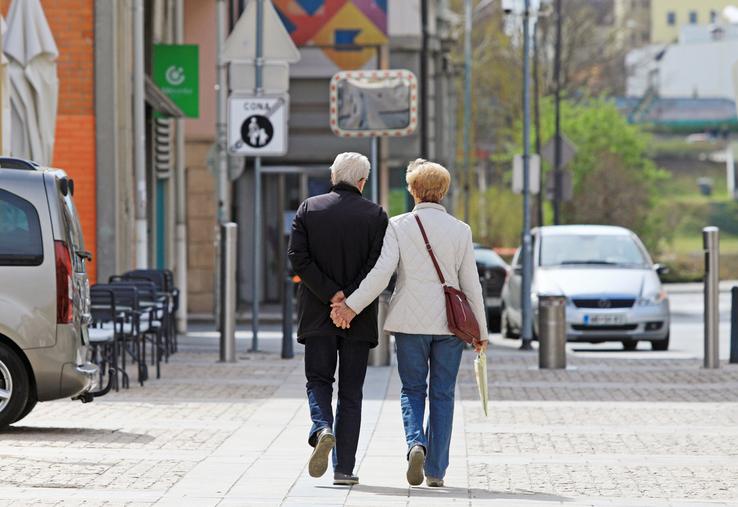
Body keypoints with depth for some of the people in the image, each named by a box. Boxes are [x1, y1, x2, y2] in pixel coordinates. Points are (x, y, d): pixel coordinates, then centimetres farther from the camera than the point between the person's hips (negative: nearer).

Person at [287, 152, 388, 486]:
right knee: (351, 392, 6)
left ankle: (323, 429, -18)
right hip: (359, 320, 0)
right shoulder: (376, 215, -2)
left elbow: (297, 256, -8)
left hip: (316, 315, 0)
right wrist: (349, 301, -14)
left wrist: (331, 294, -10)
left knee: (318, 381, 12)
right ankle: (343, 468, 4)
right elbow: (378, 265, -13)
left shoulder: (309, 209, 1)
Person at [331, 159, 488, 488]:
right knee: (442, 394, 9)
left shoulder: (398, 226, -3)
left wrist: (352, 305, -12)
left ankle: (416, 443, -16)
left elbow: (382, 271, -15)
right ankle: (435, 470, 7)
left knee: (412, 390, 12)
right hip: (450, 323, 1)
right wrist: (480, 331, 10)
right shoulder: (460, 230, 2)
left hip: (410, 323, -1)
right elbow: (471, 284, 4)